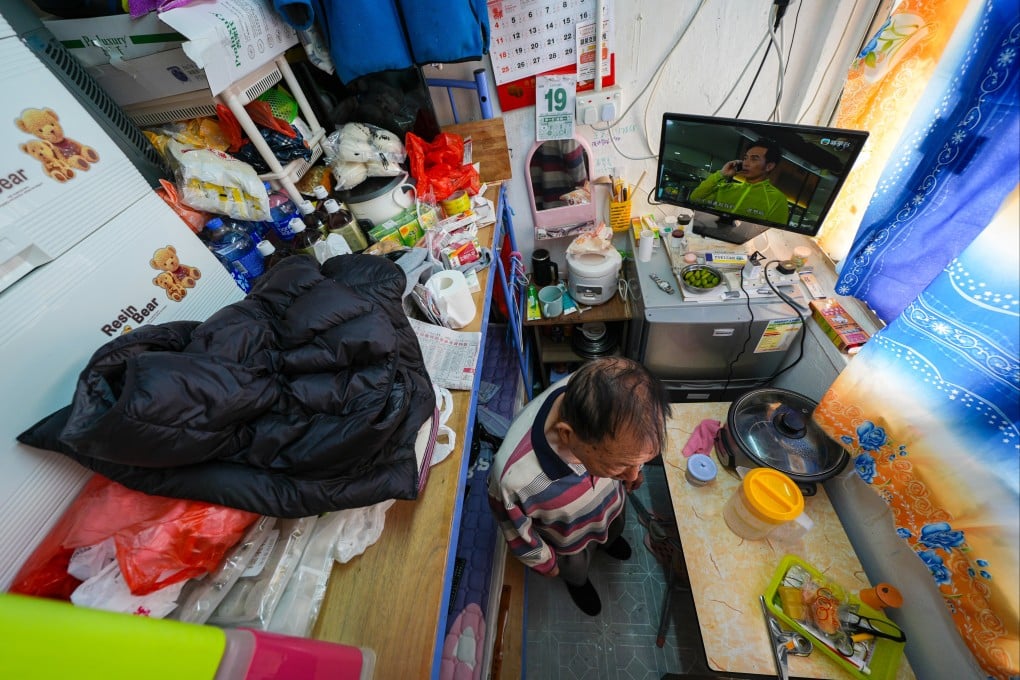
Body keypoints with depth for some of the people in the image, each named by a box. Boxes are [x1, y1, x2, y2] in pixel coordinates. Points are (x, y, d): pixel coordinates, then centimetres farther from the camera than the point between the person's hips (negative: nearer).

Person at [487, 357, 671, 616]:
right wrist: (545, 562, -4)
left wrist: (632, 469, 8)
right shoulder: (512, 479, -50)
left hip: (613, 503, 3)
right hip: (570, 541, -2)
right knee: (575, 571, 34)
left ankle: (607, 540, 74)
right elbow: (518, 535, -23)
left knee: (613, 531, 39)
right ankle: (578, 582, 69)